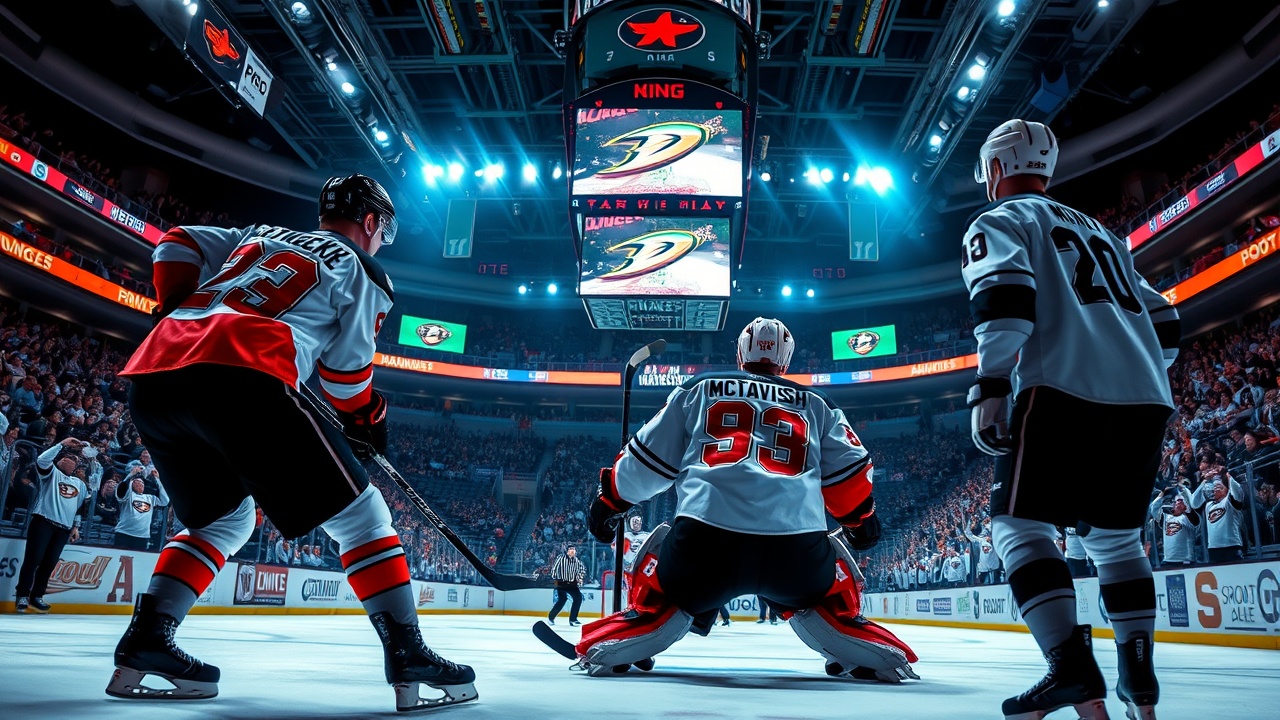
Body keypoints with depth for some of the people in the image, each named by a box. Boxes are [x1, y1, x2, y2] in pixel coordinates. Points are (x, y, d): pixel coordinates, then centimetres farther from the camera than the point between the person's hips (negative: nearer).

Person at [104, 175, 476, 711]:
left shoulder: (261, 235, 33)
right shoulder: (361, 269, 16)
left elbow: (177, 244, 28)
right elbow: (345, 368, 10)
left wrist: (181, 314, 33)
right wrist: (366, 420, 26)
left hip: (150, 376, 7)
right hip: (242, 378, -7)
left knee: (223, 518, 27)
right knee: (357, 512, 3)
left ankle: (144, 644, 16)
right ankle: (408, 658, -2)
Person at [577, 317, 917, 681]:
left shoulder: (698, 389, 22)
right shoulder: (816, 404, 25)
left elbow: (648, 459, 22)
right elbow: (848, 470, 24)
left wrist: (609, 499, 36)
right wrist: (861, 519, 43)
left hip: (705, 543, -1)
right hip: (796, 551, 1)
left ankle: (607, 648, 20)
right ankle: (879, 654, 23)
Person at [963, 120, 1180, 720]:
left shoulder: (998, 222, 9)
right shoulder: (1099, 232, 30)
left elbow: (1005, 295, -12)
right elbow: (1162, 321, 28)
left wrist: (989, 388, -18)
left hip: (1064, 390, -7)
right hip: (1146, 398, 7)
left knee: (1018, 524, -2)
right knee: (1113, 533, 19)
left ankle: (1073, 669, -14)